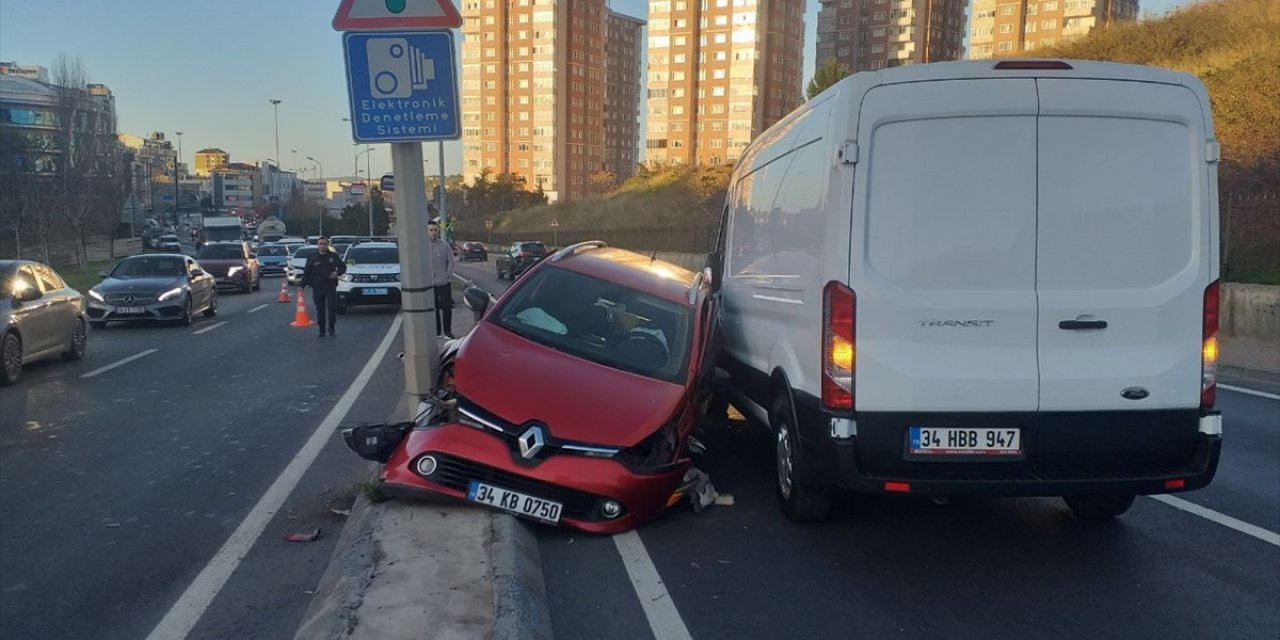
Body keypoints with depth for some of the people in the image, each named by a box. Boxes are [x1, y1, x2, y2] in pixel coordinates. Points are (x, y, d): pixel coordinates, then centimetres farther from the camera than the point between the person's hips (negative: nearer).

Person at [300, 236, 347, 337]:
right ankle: (322, 330, 12)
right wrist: (301, 285, -6)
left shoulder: (333, 256, 4)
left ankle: (331, 328, 5)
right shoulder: (312, 258, 3)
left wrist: (337, 273, -8)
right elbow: (306, 273, 3)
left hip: (331, 287, 0)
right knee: (320, 310, 4)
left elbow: (343, 266, 13)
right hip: (317, 288, 0)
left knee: (332, 307, -8)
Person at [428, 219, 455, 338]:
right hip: (429, 284, 1)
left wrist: (448, 276, -4)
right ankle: (436, 332, 19)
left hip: (444, 283, -1)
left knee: (447, 307, 2)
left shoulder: (444, 245, -3)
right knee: (433, 308, 9)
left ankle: (447, 331, 13)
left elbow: (451, 262, 2)